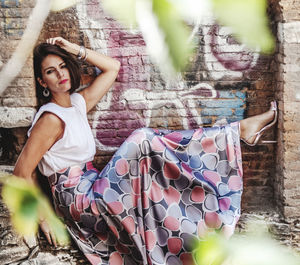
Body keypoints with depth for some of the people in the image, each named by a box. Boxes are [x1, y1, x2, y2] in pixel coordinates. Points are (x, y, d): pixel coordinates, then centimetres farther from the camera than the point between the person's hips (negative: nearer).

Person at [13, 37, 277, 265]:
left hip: (93, 189, 9)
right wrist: (43, 217, -12)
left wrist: (77, 50, 5)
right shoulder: (50, 119, -16)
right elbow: (22, 173, -16)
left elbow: (112, 67, 16)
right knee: (143, 141, -22)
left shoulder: (77, 103, 9)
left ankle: (240, 130, -4)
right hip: (78, 199, -9)